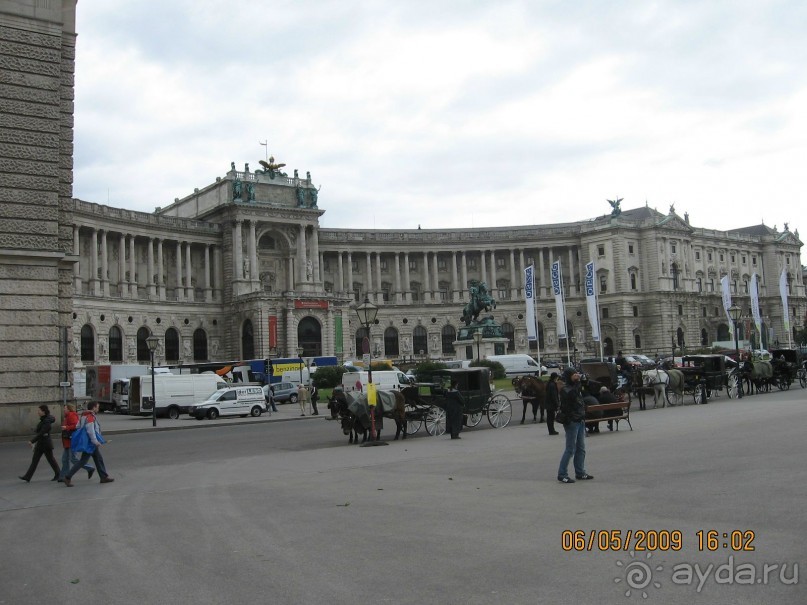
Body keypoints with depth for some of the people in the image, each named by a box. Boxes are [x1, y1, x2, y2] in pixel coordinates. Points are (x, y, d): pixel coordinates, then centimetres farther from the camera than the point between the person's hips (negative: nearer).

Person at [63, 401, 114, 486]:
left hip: (91, 443, 11)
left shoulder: (84, 416, 12)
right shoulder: (90, 417, -18)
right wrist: (95, 441, -23)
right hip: (90, 443, -11)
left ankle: (104, 477, 18)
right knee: (83, 461, -6)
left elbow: (78, 427, 15)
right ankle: (68, 477, -2)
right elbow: (90, 430, -25)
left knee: (99, 459, 13)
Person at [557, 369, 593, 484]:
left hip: (580, 421, 9)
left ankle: (580, 473, 22)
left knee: (581, 448, 13)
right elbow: (572, 396, -29)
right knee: (570, 449, -7)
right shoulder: (565, 389, -12)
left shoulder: (576, 387, 15)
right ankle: (562, 475, -1)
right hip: (572, 422, -9)